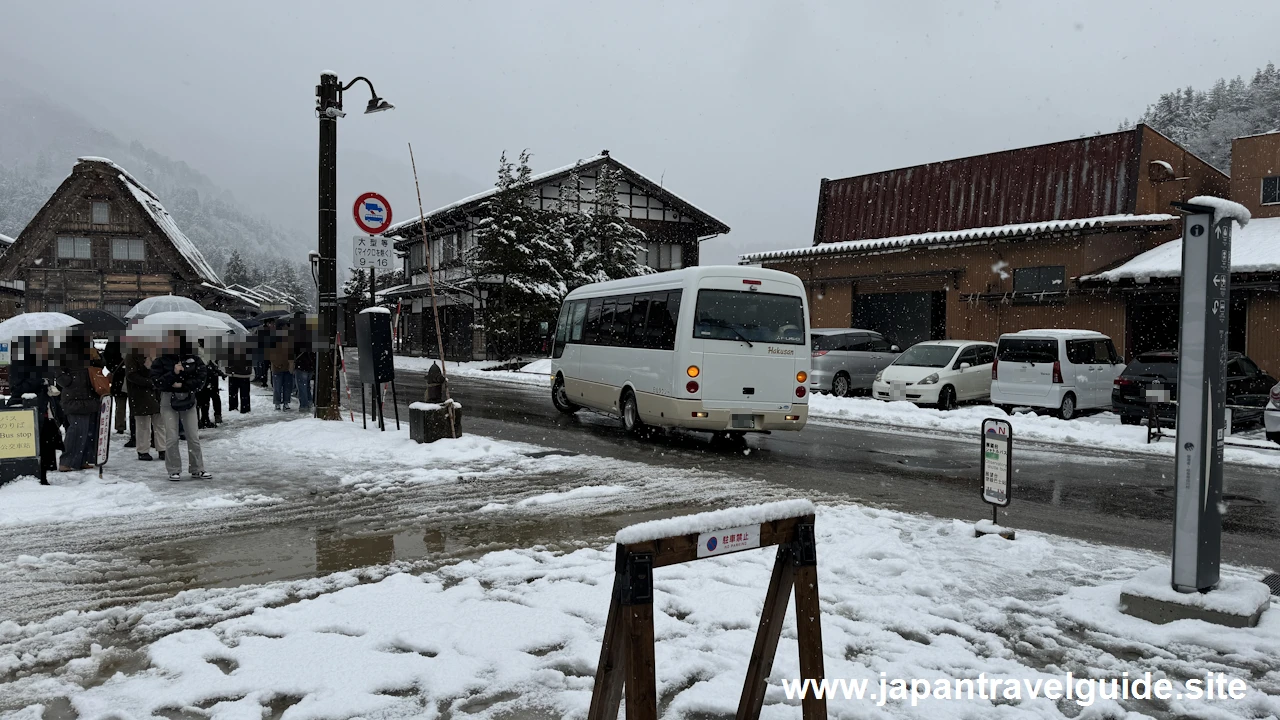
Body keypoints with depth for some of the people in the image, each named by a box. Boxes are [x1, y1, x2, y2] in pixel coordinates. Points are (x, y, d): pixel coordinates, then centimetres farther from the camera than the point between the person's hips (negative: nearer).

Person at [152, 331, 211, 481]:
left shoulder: (194, 359, 1)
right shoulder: (161, 361, -2)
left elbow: (200, 380, -2)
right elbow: (157, 382, -8)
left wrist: (182, 385, -14)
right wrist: (173, 373, -20)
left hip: (188, 400, 1)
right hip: (168, 400, -1)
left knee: (194, 436, 4)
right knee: (171, 438, 0)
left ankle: (197, 469, 14)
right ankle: (174, 470, 12)